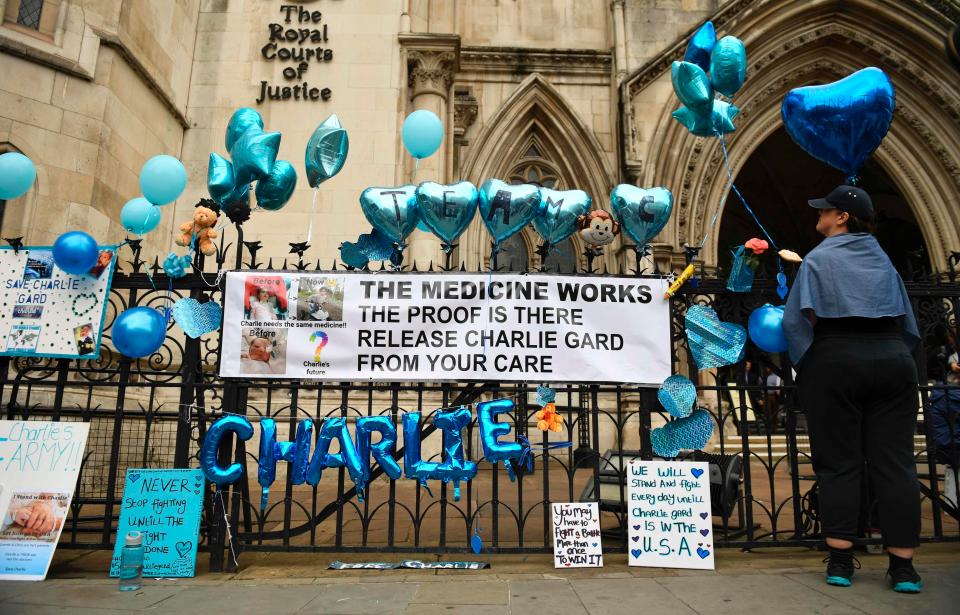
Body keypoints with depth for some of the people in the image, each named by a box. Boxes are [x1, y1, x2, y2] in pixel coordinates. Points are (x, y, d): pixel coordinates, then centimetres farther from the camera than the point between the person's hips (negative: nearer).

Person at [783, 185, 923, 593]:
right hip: (893, 360, 4)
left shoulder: (818, 259, 0)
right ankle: (903, 566, 7)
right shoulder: (882, 259, 17)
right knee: (894, 463, 4)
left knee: (839, 463, 2)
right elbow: (906, 319, 16)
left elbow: (802, 319, -10)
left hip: (837, 362, -4)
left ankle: (840, 562, 3)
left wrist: (804, 362, 0)